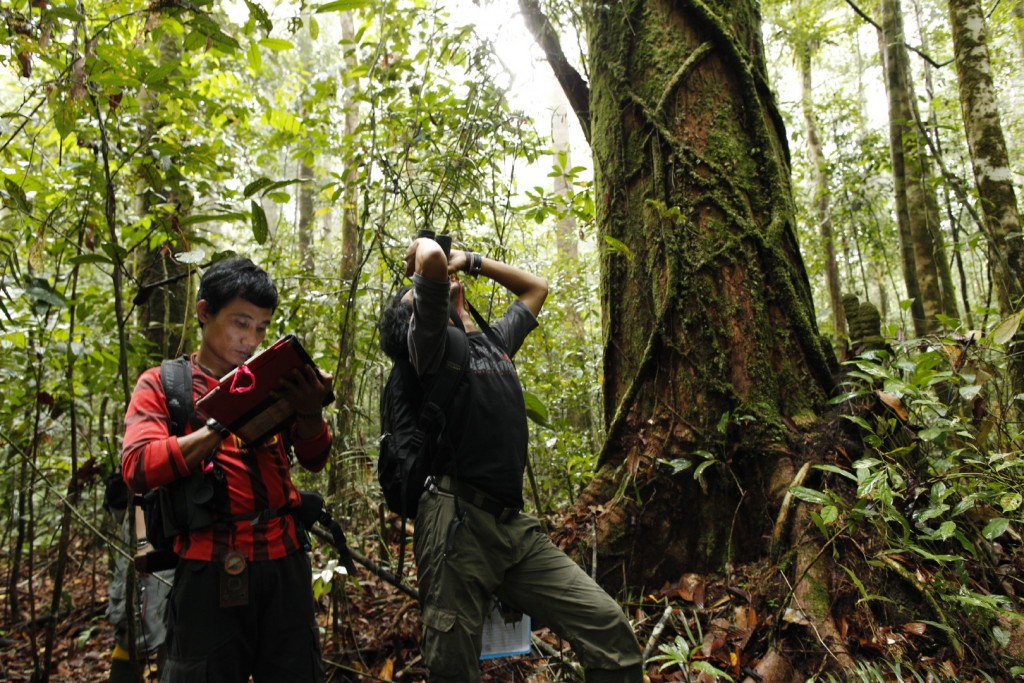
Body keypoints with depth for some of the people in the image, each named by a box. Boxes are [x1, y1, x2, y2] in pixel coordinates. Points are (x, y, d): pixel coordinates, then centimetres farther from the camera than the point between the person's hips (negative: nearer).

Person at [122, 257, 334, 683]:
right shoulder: (162, 384, 3)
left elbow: (314, 460, 5)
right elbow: (137, 468, -12)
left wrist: (311, 412, -16)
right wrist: (224, 425, -21)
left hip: (284, 562, 3)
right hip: (210, 569, -3)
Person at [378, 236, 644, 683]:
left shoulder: (495, 340, 21)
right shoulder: (431, 342, 1)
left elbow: (536, 287, 35)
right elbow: (430, 258, -17)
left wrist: (470, 261, 28)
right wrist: (421, 255, 7)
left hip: (514, 525, 6)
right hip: (458, 523, -6)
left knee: (609, 628, -5)